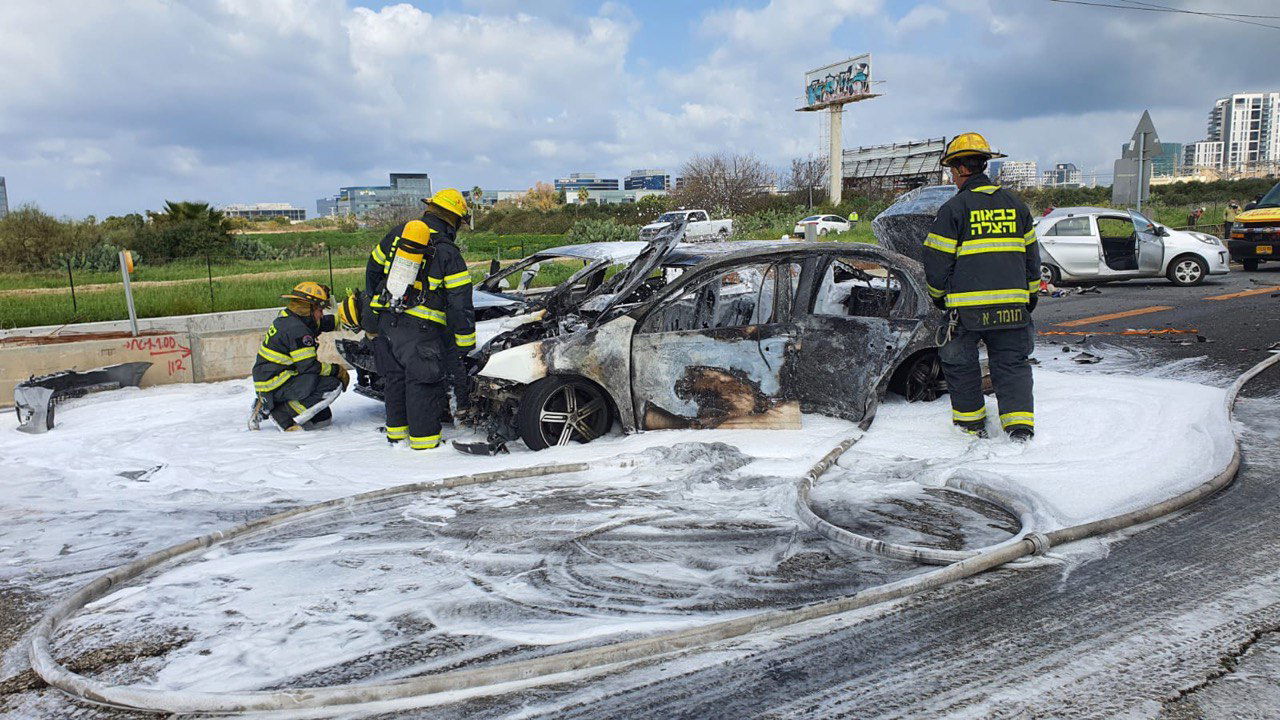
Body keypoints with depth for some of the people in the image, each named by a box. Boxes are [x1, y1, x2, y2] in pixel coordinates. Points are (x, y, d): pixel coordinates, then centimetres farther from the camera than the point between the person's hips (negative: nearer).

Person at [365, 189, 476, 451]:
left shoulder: (397, 233, 7)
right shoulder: (448, 254, -8)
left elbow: (373, 269, 18)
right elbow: (460, 303, -9)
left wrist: (375, 301, 32)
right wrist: (466, 344, -4)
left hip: (386, 321, 6)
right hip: (420, 327, -5)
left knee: (394, 377, 17)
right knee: (422, 381, 1)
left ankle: (396, 431, 28)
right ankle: (424, 438, 6)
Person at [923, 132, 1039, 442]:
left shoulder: (953, 208, -6)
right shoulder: (1015, 204, 11)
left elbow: (937, 260, -4)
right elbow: (1031, 255, 17)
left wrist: (938, 296, 11)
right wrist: (1030, 294, 27)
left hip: (967, 304, -4)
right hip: (1012, 303, 4)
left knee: (960, 361, 13)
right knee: (1012, 362, 11)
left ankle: (971, 421, 19)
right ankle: (1020, 424, 3)